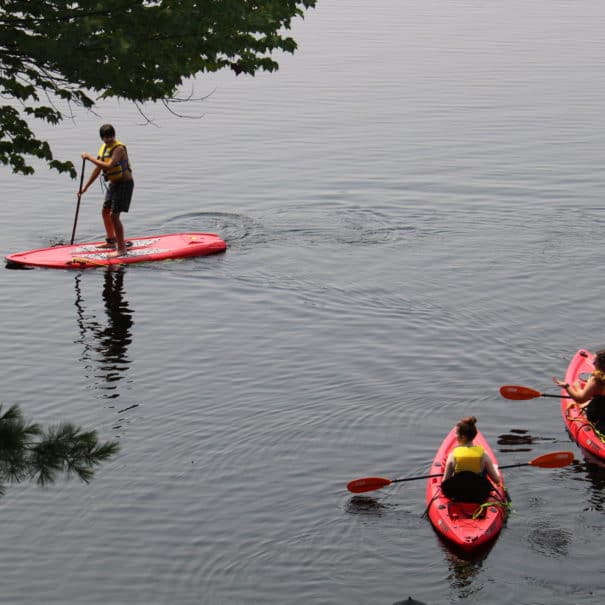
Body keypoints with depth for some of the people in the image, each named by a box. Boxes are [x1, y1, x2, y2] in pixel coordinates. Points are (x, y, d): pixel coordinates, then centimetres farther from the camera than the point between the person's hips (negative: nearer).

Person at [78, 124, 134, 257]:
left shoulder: (119, 149, -21)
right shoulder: (104, 147, 7)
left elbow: (109, 166, -36)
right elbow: (98, 169, 14)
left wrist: (90, 158, -29)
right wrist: (85, 188, 16)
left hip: (124, 183, -10)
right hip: (113, 184, 10)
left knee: (114, 216, -13)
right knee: (105, 212, 21)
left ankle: (122, 248, -6)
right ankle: (111, 241, 38)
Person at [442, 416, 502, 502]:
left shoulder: (453, 455, -14)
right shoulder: (483, 455, -12)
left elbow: (445, 482, -9)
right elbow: (497, 481, -6)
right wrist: (495, 469, 17)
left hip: (456, 496, -1)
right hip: (479, 497, 1)